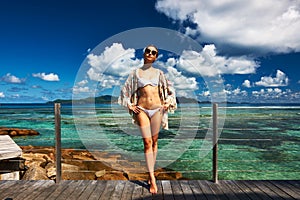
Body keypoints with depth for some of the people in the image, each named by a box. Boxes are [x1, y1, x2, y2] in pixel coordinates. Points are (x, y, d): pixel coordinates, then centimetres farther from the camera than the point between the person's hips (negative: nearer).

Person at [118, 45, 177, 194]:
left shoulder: (159, 73, 10)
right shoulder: (135, 73, 7)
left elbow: (170, 89, 18)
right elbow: (125, 90, 12)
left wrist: (167, 103, 7)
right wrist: (130, 105, 4)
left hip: (157, 109, 2)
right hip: (142, 110, -1)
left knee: (154, 141, 7)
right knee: (147, 142, -7)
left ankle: (151, 171, 22)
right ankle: (152, 179, -3)